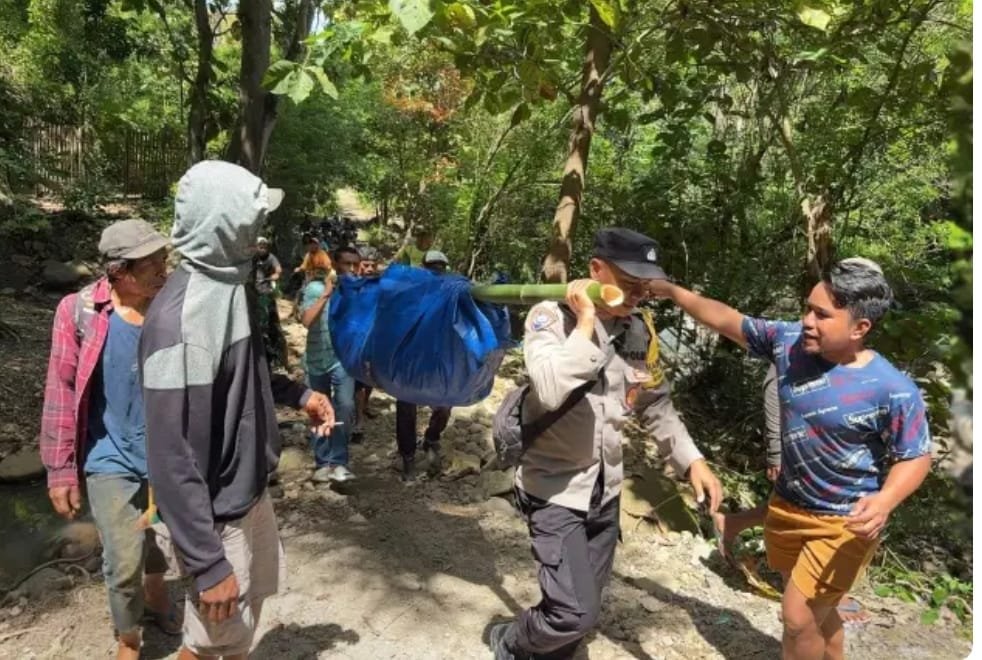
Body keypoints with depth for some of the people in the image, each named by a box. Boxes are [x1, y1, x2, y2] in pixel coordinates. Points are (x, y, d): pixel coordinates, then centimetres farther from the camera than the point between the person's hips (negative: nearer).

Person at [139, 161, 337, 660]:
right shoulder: (179, 319, -28)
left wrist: (297, 393, 4)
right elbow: (170, 457, -28)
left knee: (249, 609, 27)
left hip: (251, 492, 8)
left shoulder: (231, 286, 0)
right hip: (217, 515, -8)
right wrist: (207, 563, -24)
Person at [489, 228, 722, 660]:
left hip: (606, 489, 6)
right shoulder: (551, 316, -16)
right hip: (556, 488, -6)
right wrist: (586, 324, -26)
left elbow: (657, 405, 11)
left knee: (585, 604, 17)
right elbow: (552, 392, -33)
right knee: (575, 612, -9)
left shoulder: (639, 331, 1)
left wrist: (692, 460, 2)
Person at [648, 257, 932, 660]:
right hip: (787, 507, 6)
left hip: (842, 523, -5)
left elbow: (915, 457, -13)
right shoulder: (789, 341, -12)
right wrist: (673, 292, -10)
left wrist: (885, 500, -32)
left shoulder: (892, 390, -24)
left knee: (799, 618, -2)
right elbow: (729, 322, -3)